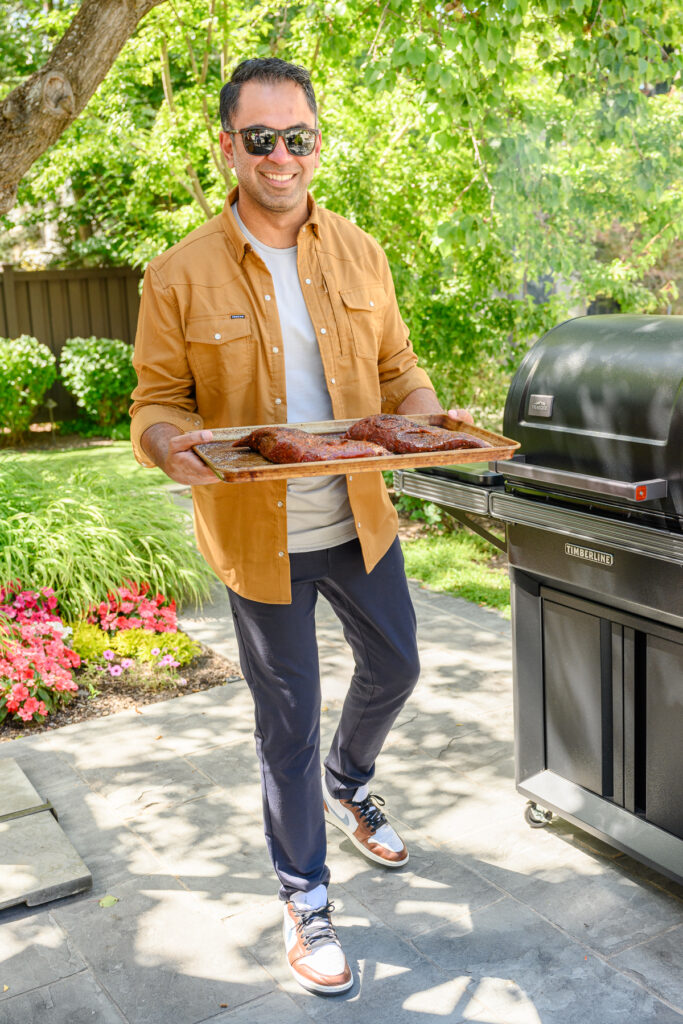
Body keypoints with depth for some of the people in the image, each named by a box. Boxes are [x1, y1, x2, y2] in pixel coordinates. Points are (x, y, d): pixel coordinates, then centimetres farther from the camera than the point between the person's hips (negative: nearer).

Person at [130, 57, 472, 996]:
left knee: (394, 669, 21)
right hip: (260, 538, -4)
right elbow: (157, 402, -5)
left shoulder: (360, 254, 2)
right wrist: (172, 443, -28)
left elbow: (396, 367, 9)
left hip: (360, 521, 4)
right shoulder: (181, 275, -10)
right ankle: (305, 898, 30)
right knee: (289, 719, 8)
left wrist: (434, 420, -12)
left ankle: (348, 785, 54)